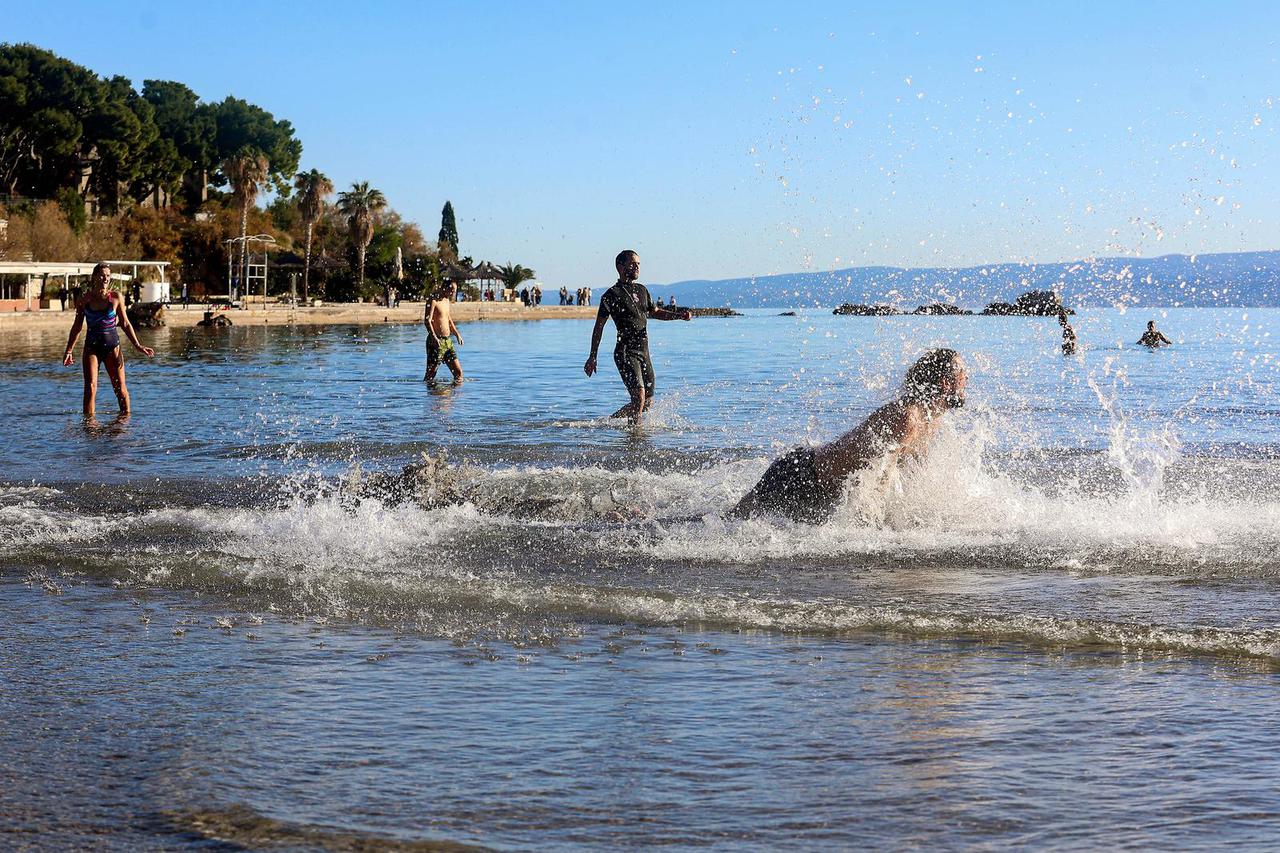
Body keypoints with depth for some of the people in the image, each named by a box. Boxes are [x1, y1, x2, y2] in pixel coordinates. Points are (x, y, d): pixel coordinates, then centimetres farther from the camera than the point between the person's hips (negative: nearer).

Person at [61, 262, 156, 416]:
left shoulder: (115, 297, -2)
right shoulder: (84, 300, 0)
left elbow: (125, 324, 6)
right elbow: (77, 327, 8)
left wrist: (138, 346, 4)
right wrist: (69, 351, 6)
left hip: (112, 346, 0)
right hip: (91, 347, 0)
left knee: (120, 388, 2)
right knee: (90, 387, -11)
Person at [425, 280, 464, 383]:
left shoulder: (446, 301, 17)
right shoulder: (433, 301, -9)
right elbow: (427, 321, -20)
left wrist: (457, 334, 25)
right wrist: (434, 337, -32)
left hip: (447, 341, 8)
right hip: (436, 342, -8)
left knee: (458, 372, 4)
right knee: (430, 375, -5)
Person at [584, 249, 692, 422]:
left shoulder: (642, 290, 14)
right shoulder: (611, 295, -5)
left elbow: (655, 312, 27)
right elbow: (599, 326, -2)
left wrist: (679, 315, 10)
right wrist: (592, 356, -4)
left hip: (644, 351, 7)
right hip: (626, 351, -7)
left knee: (648, 402, 9)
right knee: (639, 396, -20)